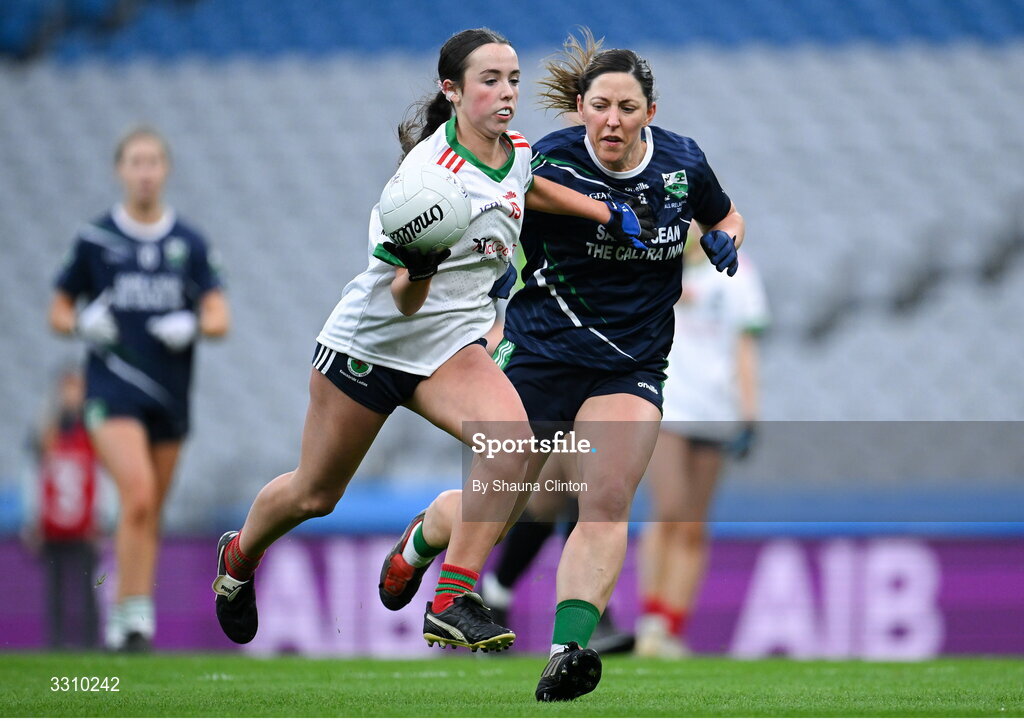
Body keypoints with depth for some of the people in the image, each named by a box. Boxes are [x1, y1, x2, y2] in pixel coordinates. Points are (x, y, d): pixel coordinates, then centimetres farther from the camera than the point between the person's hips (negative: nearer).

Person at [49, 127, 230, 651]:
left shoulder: (190, 243, 7)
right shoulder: (96, 239, 3)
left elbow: (219, 318, 4)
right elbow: (59, 312, 10)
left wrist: (192, 327, -17)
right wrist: (83, 325, -11)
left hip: (171, 391, 3)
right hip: (113, 386, -3)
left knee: (151, 515, 9)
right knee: (138, 495, -21)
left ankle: (128, 618, 21)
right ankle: (133, 614, -17)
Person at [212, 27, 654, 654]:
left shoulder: (517, 153, -3)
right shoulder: (430, 170, -24)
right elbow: (405, 299, -23)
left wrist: (607, 212, 19)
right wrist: (418, 269, -44)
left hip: (453, 345, 5)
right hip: (370, 340, -5)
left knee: (512, 439, -26)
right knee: (315, 494, 12)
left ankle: (453, 602, -17)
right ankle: (240, 556, 45)